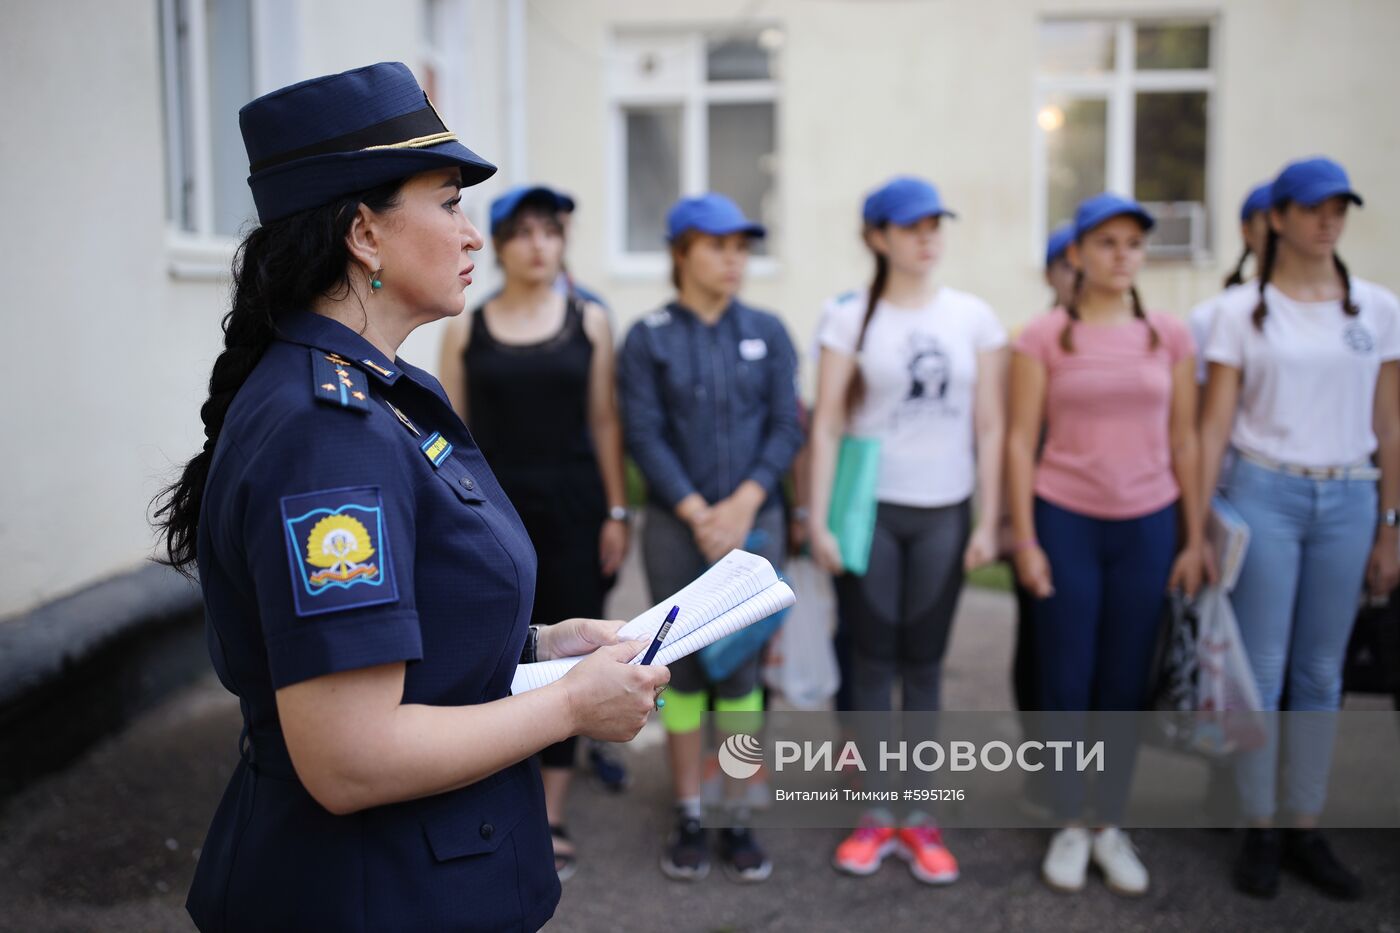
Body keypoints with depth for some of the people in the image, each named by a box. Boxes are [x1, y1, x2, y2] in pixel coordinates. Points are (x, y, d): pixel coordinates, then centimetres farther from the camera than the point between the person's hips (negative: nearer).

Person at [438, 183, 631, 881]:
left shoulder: (588, 320, 5)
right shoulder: (467, 327, 4)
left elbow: (605, 422, 5)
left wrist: (616, 512, 0)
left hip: (571, 503, 1)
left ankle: (551, 820, 16)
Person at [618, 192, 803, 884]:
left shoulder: (766, 333, 5)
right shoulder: (648, 338, 1)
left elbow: (786, 427, 0)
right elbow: (644, 436, -5)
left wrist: (742, 504, -12)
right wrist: (699, 515, -13)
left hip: (752, 521, 1)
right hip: (676, 525, -1)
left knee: (740, 671, 5)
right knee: (684, 670, 6)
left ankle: (738, 821, 16)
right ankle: (688, 819, 18)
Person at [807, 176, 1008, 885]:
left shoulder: (973, 317, 4)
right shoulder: (849, 316, -1)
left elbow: (990, 426, 4)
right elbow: (826, 424, -3)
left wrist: (988, 521, 0)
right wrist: (818, 520, -8)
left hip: (944, 514, 1)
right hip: (868, 511, -1)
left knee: (924, 664, 7)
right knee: (873, 661, 5)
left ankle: (919, 819, 18)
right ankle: (877, 817, 17)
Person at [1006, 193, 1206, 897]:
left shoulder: (1170, 336, 4)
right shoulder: (1044, 337, -3)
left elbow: (1184, 441, 7)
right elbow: (1020, 441, -3)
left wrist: (1194, 539, 4)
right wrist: (1024, 539, -7)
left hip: (1148, 526, 2)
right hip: (1066, 523, -2)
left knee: (1126, 684, 8)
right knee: (1066, 682, 4)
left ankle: (1110, 826, 24)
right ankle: (1068, 827, 20)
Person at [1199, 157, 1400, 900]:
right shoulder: (1242, 311, 0)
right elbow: (1214, 424, -2)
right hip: (1264, 494, -2)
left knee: (1321, 673, 8)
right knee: (1262, 669, 2)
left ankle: (1305, 830, 19)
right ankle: (1259, 831, 13)